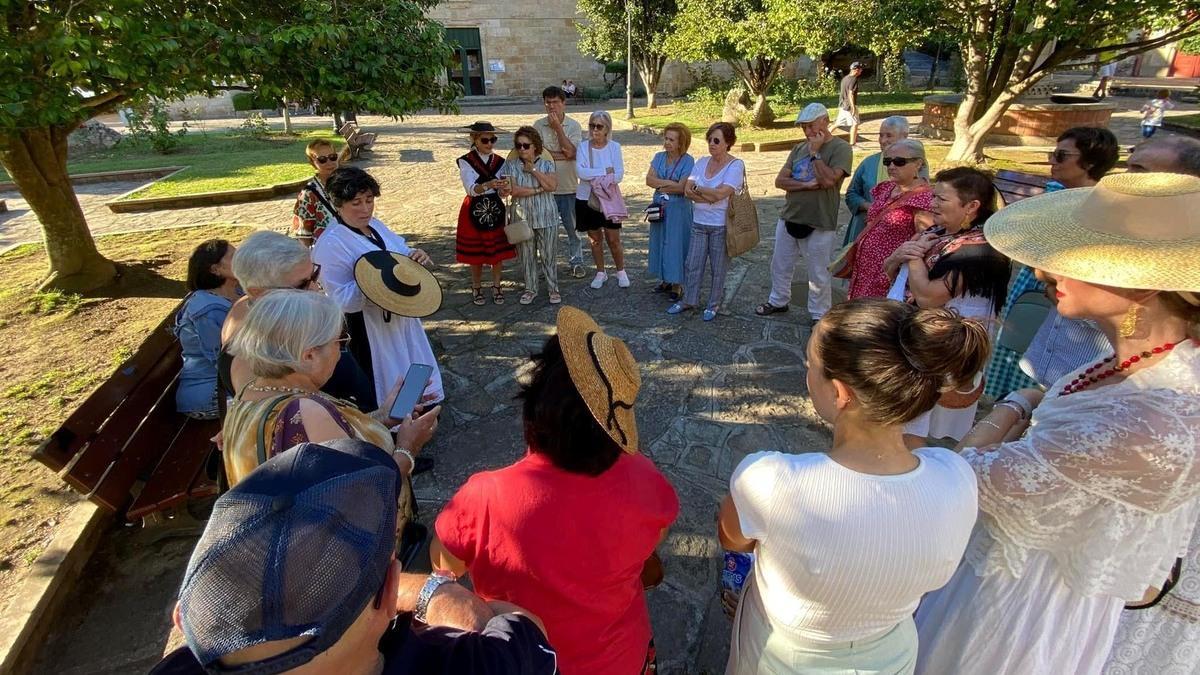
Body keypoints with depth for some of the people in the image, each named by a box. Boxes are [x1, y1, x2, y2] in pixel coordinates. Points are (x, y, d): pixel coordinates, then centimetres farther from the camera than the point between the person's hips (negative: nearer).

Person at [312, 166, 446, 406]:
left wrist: (417, 256, -7)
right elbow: (342, 301, -23)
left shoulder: (376, 226, 5)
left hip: (402, 320, 8)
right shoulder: (331, 244, -19)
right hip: (371, 332, -8)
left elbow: (403, 254, 16)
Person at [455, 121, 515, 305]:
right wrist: (489, 184, -41)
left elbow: (501, 193, -3)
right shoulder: (466, 161, -8)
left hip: (496, 210, 3)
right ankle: (476, 288, 24)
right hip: (474, 211, -2)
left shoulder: (500, 162, 1)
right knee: (475, 254, 7)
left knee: (498, 252, 6)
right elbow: (471, 189, -22)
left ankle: (496, 287, 23)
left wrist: (504, 190, -27)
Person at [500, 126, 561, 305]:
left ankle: (553, 289, 16)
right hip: (522, 218, 1)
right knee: (526, 256, 9)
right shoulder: (510, 166, 0)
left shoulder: (547, 164, 2)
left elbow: (552, 186, -15)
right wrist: (538, 190, -14)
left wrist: (533, 170, -14)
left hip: (546, 218, -1)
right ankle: (530, 289, 23)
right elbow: (514, 190, -14)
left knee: (548, 255, 4)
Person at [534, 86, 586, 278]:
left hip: (569, 186, -1)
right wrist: (562, 155, -15)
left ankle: (576, 262, 22)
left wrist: (558, 127, -15)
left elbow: (571, 152, -16)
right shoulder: (539, 125, -1)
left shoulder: (574, 126, -3)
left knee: (573, 227, 8)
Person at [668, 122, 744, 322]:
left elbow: (720, 194, -22)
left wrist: (697, 189, -8)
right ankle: (689, 300, 27)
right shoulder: (702, 162, 6)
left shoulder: (735, 165, -10)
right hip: (699, 223, 5)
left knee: (718, 268, 8)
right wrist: (709, 196, -16)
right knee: (693, 264, 11)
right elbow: (687, 191, -4)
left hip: (721, 225, -5)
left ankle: (714, 304, 24)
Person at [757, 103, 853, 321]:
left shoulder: (840, 148, -8)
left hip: (819, 225, -6)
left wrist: (815, 153, -14)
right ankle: (778, 301, 39)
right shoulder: (799, 149, 9)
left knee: (819, 274, 5)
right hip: (789, 219, 6)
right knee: (780, 265, 19)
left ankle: (819, 315, 21)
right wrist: (807, 185, -15)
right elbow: (780, 181, 0)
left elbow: (828, 180, -23)